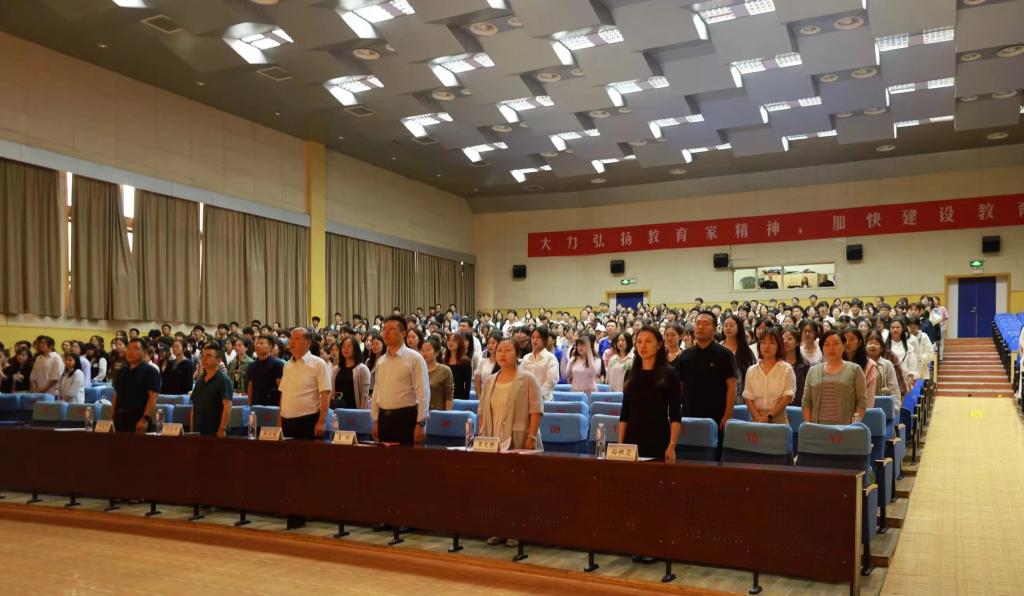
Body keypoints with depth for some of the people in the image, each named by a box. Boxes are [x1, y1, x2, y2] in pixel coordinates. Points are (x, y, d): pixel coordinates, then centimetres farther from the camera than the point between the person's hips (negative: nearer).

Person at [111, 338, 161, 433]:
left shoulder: (150, 372, -4)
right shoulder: (121, 372, 16)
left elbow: (153, 397, -12)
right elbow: (116, 396, 19)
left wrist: (145, 418, -21)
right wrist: (112, 418, 11)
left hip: (139, 419, -6)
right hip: (120, 418, 6)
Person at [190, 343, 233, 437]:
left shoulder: (223, 380, -7)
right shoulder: (199, 381, 15)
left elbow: (227, 406, -16)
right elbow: (194, 408, 18)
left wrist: (222, 430, -22)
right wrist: (192, 431, 11)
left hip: (215, 433, -7)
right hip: (198, 433, 7)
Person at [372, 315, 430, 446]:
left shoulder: (414, 358, -7)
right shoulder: (380, 361, 12)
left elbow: (422, 393, -11)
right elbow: (376, 391, 16)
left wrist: (421, 423, -15)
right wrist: (375, 420, 13)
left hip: (406, 417, -6)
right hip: (384, 417, 6)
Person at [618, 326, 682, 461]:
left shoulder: (669, 374, -2)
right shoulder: (631, 374, 9)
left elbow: (676, 415, -6)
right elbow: (624, 412, 10)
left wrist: (672, 445, -15)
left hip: (658, 440, -3)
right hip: (632, 439, 3)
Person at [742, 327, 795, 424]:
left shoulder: (786, 369, 2)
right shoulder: (751, 370, 9)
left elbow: (788, 397, -6)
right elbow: (748, 398, 4)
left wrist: (769, 416, -14)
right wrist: (758, 417, -11)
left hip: (778, 421, -2)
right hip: (755, 421, 2)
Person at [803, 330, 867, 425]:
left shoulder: (854, 369, 6)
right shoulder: (813, 371, 13)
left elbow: (862, 400, 2)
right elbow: (806, 401, 11)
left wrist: (856, 423, -9)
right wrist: (808, 424, 1)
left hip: (845, 427, -2)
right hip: (817, 426, 2)